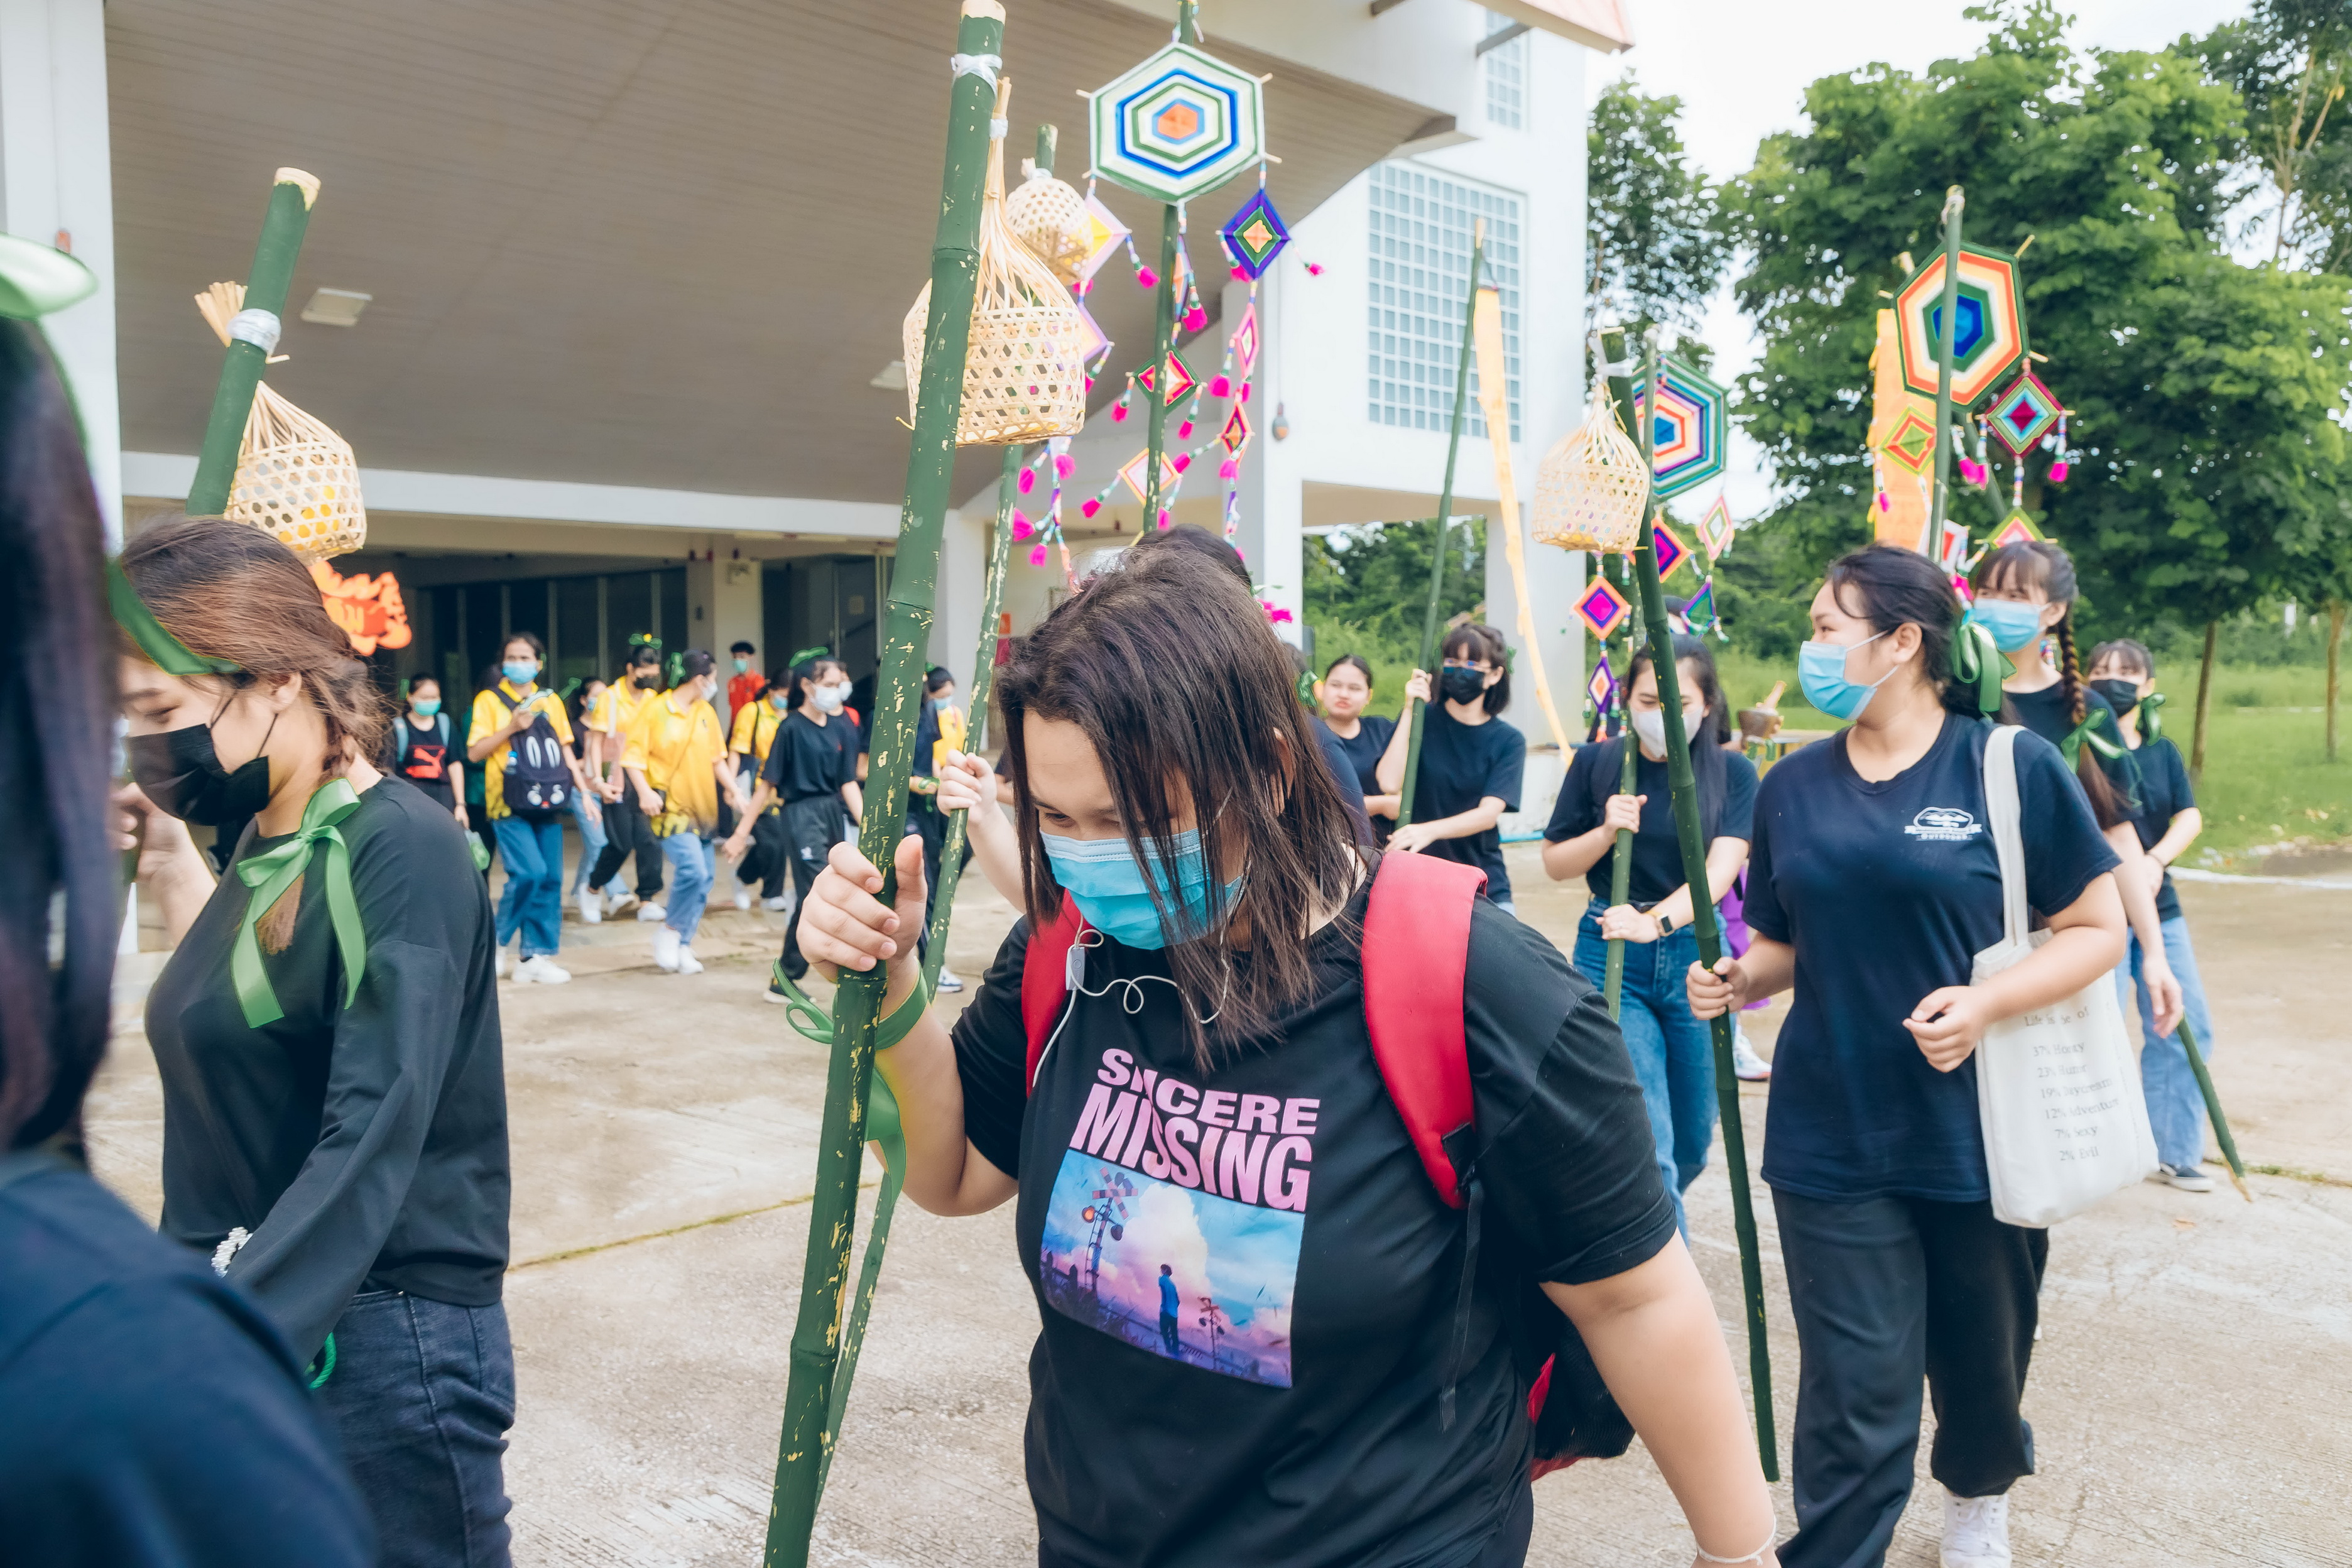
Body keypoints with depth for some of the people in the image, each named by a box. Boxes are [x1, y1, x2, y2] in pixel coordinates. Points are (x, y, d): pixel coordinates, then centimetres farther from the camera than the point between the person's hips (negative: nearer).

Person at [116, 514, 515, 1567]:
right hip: (236, 1316, 8)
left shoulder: (398, 853, -18)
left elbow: (371, 1146, -26)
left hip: (372, 1341, -8)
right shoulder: (264, 847, 7)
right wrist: (169, 869, 13)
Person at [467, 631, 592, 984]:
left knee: (550, 879, 2)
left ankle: (535, 956, 10)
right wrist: (512, 727, -14)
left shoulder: (550, 700, 13)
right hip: (509, 804, -5)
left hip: (547, 802, 5)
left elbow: (565, 749, 16)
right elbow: (475, 753, -3)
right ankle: (497, 940, 4)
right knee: (528, 872, -18)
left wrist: (584, 790, 8)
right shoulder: (489, 700, 1)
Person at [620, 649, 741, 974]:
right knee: (692, 868, -21)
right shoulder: (655, 710, -7)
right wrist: (644, 792, -21)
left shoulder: (707, 713, 12)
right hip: (670, 807, -7)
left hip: (702, 808, 7)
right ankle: (671, 931, 1)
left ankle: (682, 945, 17)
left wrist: (734, 791, 7)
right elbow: (632, 755, -8)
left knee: (705, 876, 4)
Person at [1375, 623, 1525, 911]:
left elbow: (1489, 813, -14)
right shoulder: (1422, 718, 0)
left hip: (1484, 885, 1)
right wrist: (1410, 710, -14)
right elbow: (1390, 784, -14)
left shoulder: (1508, 741, 1)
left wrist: (1430, 830, -31)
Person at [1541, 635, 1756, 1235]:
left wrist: (1655, 920, -30)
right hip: (1612, 958, -1)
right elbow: (1555, 863, 6)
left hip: (1695, 955, 2)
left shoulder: (1733, 773, 0)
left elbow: (1720, 869, -14)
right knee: (1646, 1142, -12)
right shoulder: (1596, 764, 0)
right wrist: (1607, 832, -14)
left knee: (1692, 1140, 14)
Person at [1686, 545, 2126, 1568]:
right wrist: (1737, 981, -10)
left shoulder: (2013, 766, -8)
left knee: (1980, 1357, 22)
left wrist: (1988, 1002, -21)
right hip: (1834, 1135, 1)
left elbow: (2098, 928, -5)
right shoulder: (1794, 786, 2)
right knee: (1856, 1392, 1)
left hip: (1981, 1129, -1)